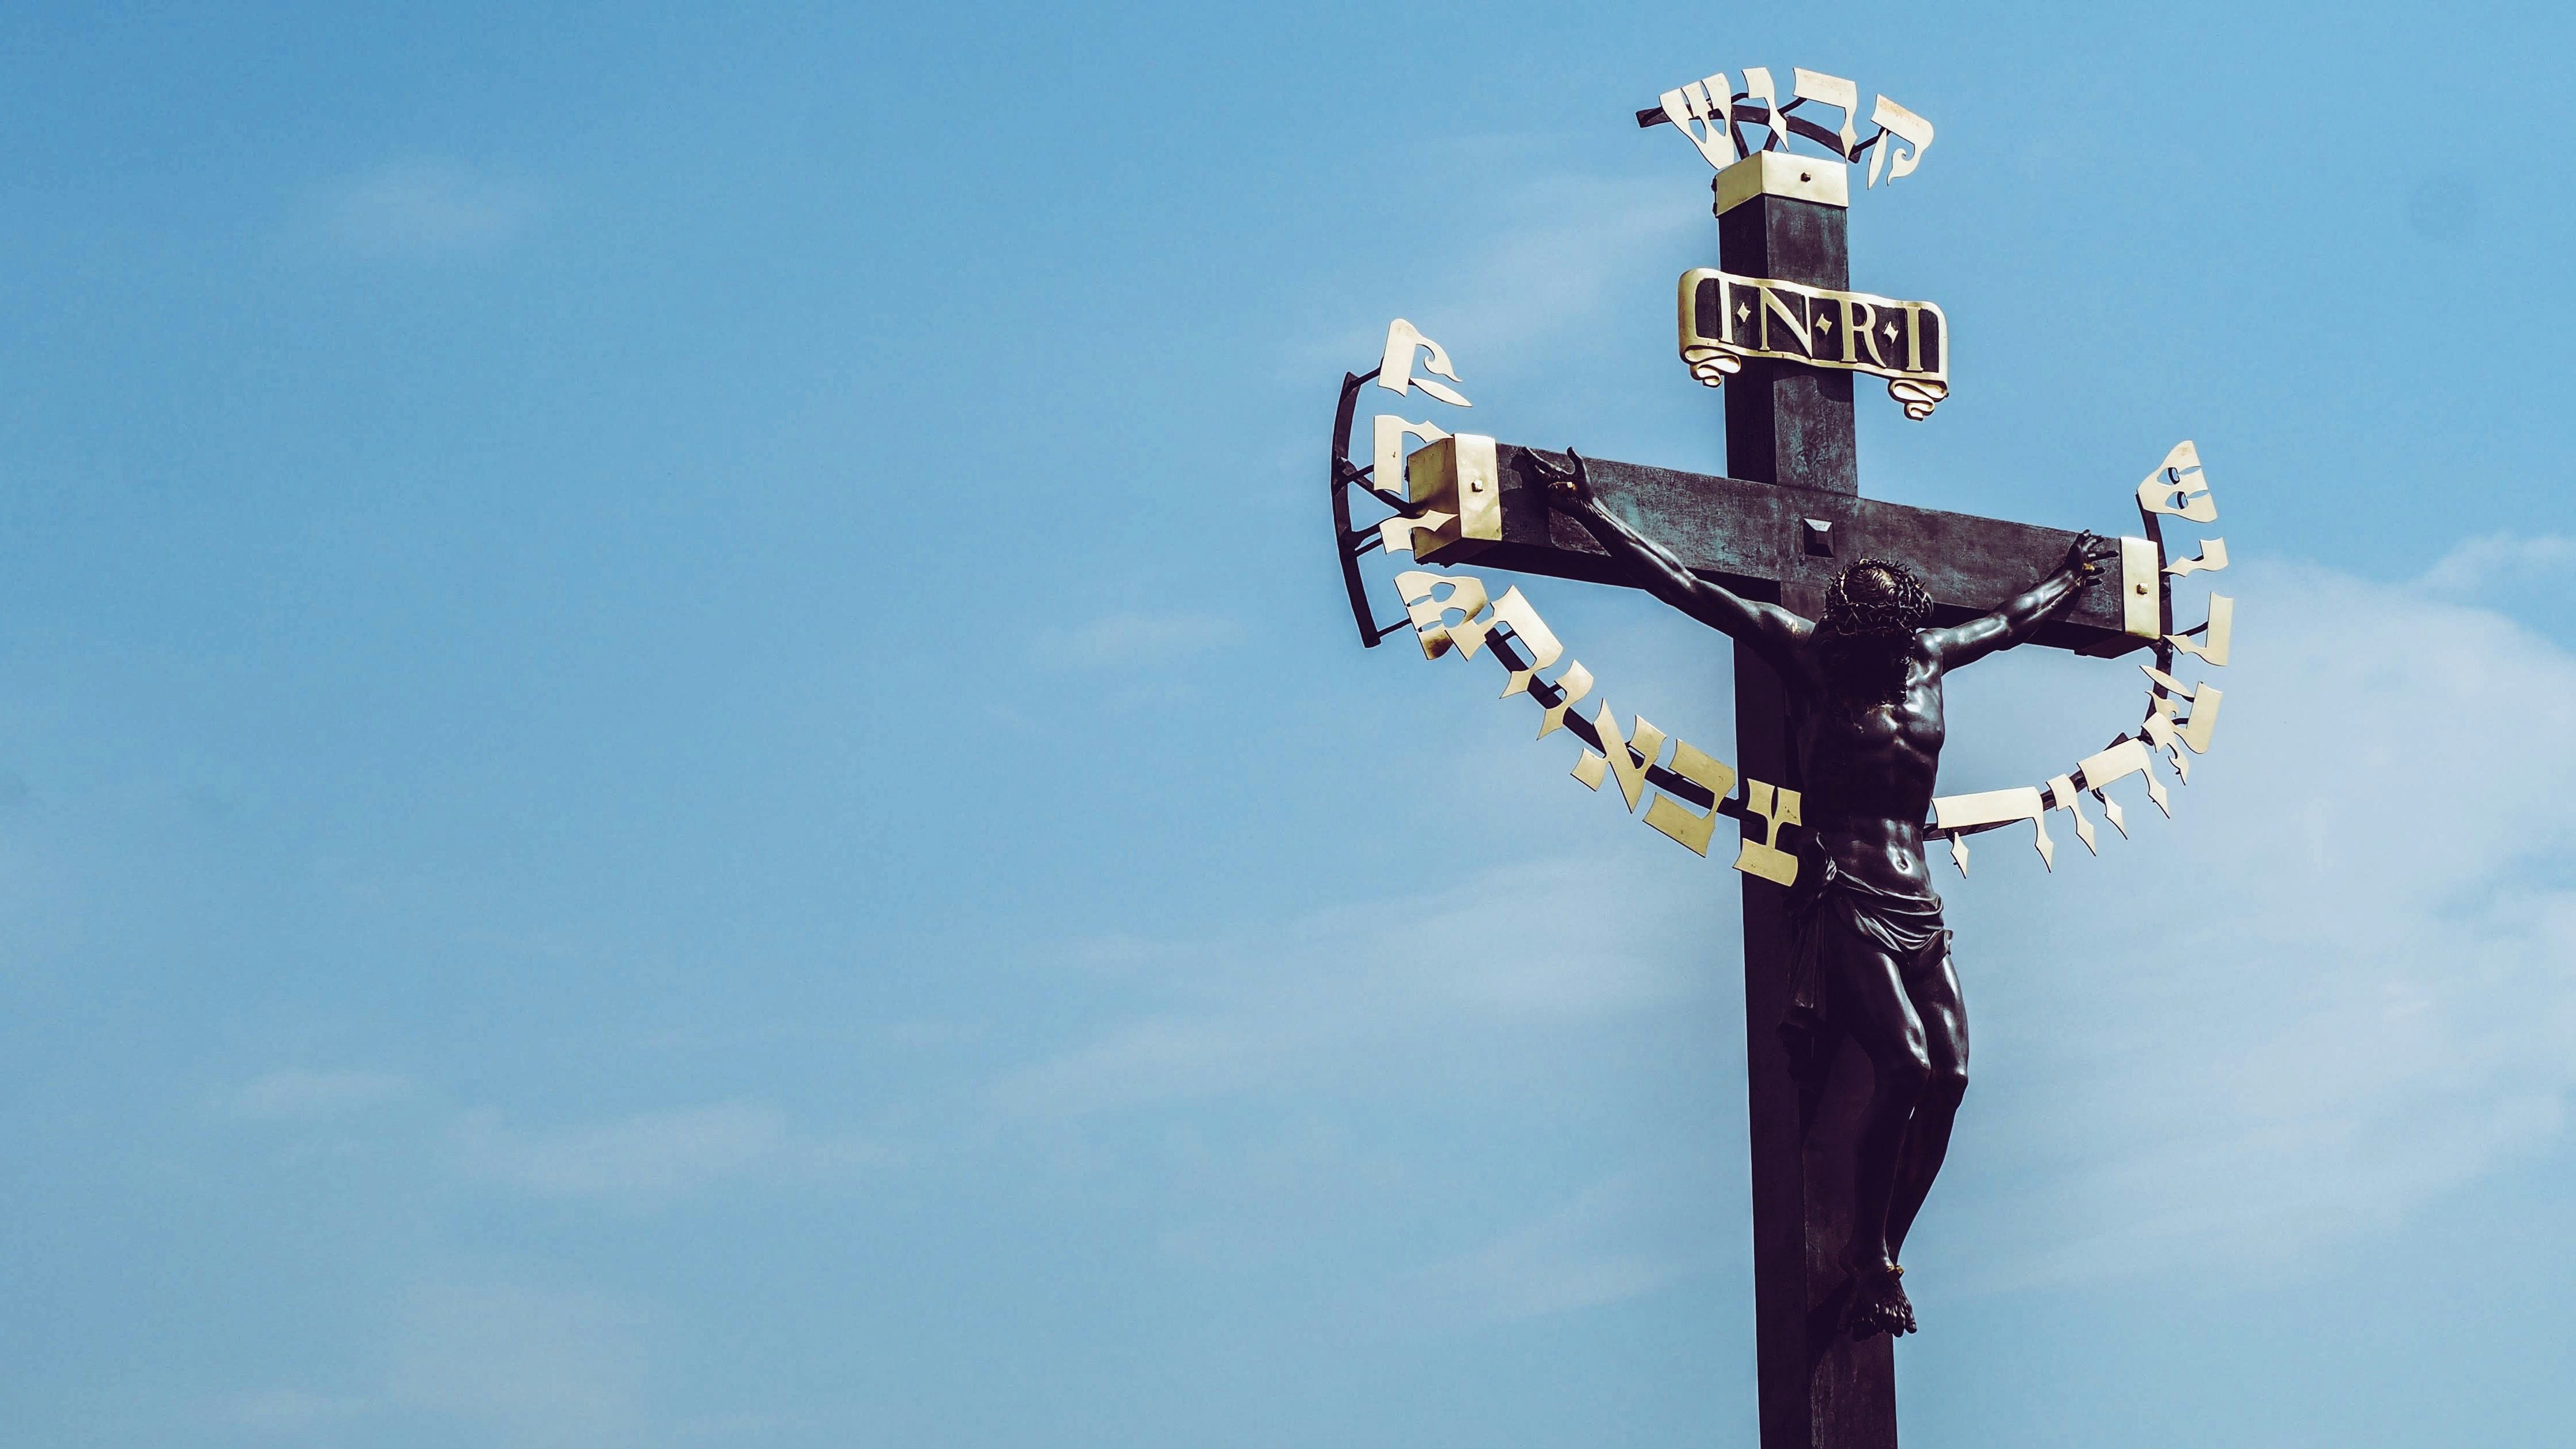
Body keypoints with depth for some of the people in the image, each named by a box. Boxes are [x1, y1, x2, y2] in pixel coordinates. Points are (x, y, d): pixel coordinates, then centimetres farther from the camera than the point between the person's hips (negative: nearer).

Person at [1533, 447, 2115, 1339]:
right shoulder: (1804, 654, 2)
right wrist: (1591, 513, 0)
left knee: (1949, 1076, -12)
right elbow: (1686, 590, 2)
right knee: (1906, 1065, -22)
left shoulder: (1929, 659, 15)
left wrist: (2073, 576, 50)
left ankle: (1879, 1258, -4)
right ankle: (1870, 1261, -13)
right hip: (1839, 897, -5)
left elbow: (2012, 622, 36)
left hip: (1916, 903, 6)